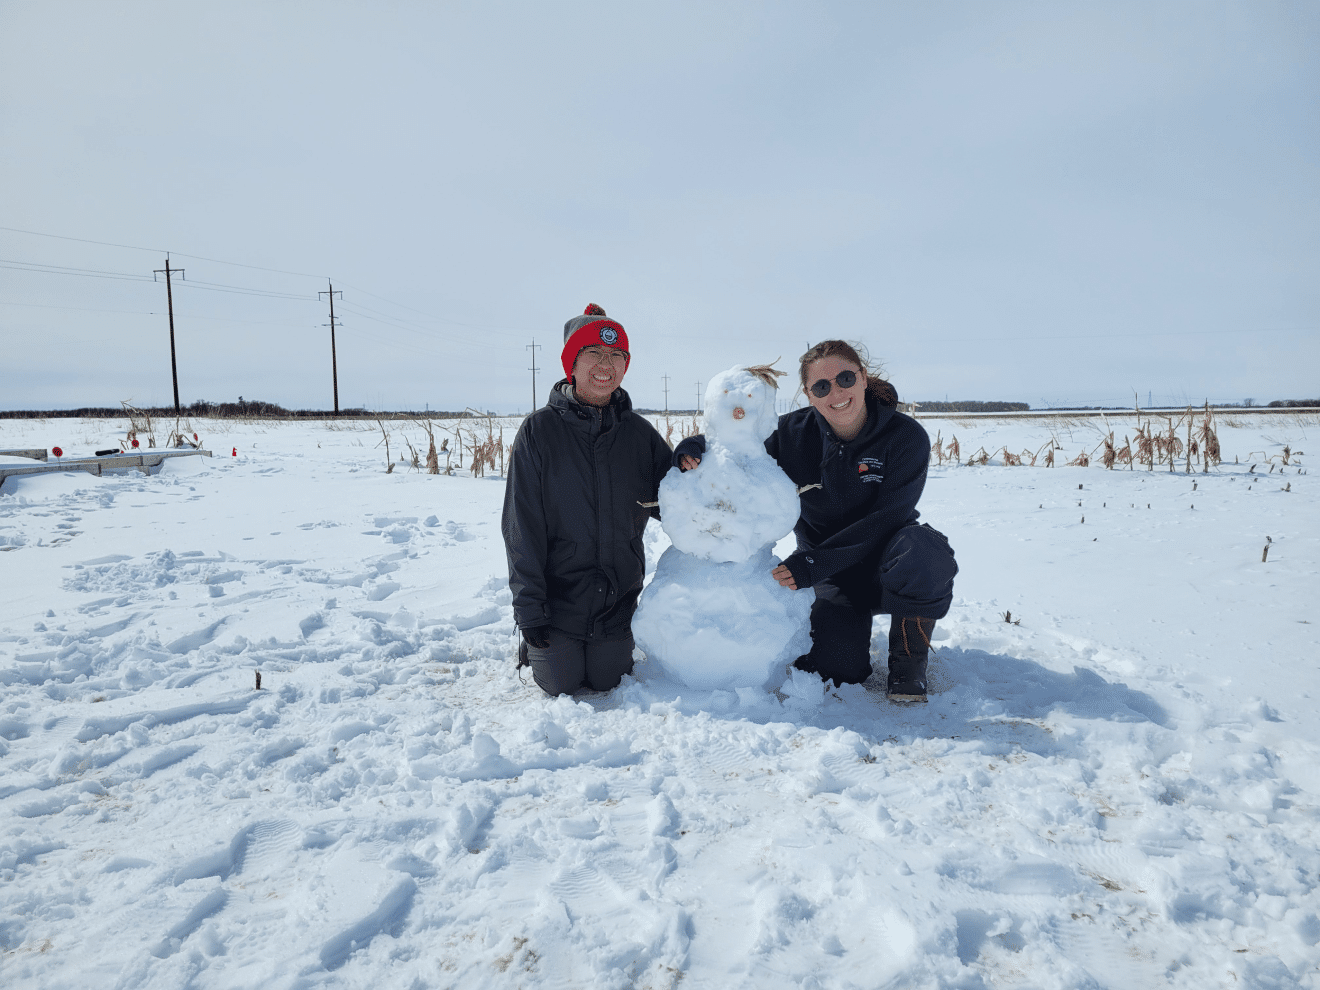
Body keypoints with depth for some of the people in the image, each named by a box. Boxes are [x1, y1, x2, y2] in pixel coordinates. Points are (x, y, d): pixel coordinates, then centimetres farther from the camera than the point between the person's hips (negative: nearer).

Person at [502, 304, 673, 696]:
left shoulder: (638, 432, 0)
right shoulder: (540, 430, -9)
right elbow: (522, 525, -10)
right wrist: (528, 605, -12)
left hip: (618, 597, 3)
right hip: (557, 592, -2)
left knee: (606, 681, 9)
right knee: (560, 685, 4)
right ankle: (533, 643, 34)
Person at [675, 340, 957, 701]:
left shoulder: (906, 437, -16)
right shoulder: (794, 432, -9)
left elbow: (887, 518, -21)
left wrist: (815, 562, -29)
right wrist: (695, 447, -21)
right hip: (833, 575, 2)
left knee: (922, 554, -37)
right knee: (835, 667, -20)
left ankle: (908, 657, -7)